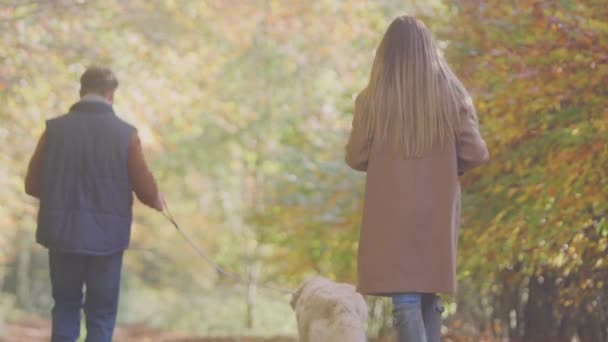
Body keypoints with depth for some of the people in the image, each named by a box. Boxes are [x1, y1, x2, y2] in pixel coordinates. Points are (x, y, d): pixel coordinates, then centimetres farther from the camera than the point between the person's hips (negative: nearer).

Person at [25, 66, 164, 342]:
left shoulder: (55, 129, -4)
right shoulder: (125, 133, -8)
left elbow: (32, 185, 2)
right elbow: (145, 188, -4)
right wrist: (156, 199, 20)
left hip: (62, 232, 2)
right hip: (106, 235, -2)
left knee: (65, 305, 18)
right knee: (101, 312, 11)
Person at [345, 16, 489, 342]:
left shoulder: (372, 99, -7)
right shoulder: (452, 94, -2)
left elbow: (355, 157, -1)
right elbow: (475, 153, -3)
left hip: (392, 210, -3)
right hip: (438, 209, 3)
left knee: (405, 297, -5)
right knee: (428, 293, 15)